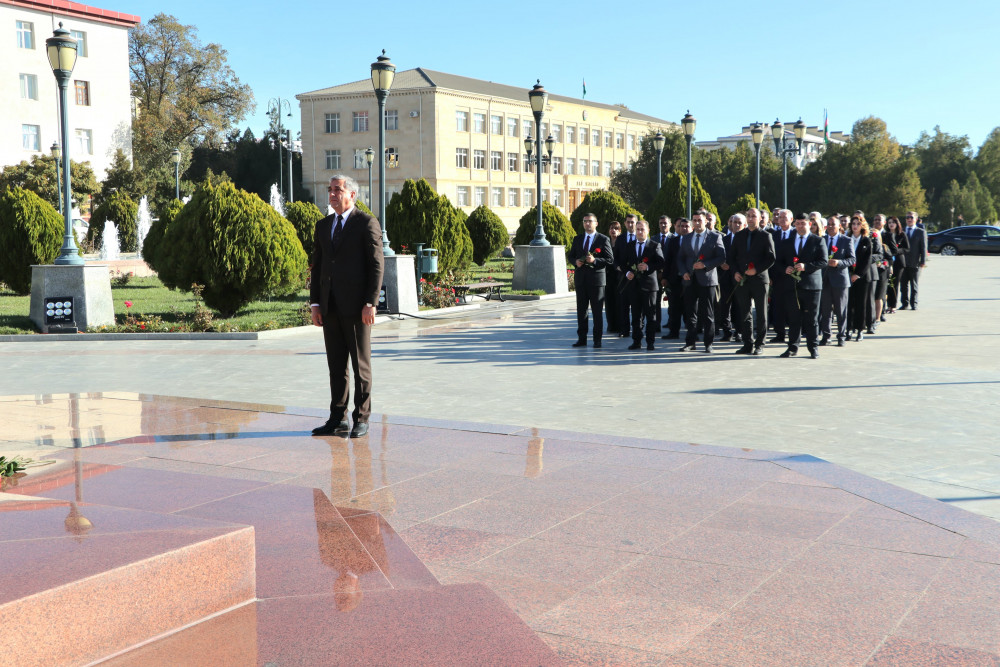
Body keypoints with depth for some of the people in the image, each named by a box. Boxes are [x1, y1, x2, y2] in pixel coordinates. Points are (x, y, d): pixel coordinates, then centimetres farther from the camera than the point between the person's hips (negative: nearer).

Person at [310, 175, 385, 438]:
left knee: (361, 364, 1)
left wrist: (370, 303, -14)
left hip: (356, 306, -6)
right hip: (330, 307, 6)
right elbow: (317, 265, 16)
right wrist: (315, 303, 8)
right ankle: (338, 417, 16)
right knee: (336, 365, 9)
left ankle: (361, 418, 9)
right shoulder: (323, 225, 15)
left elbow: (377, 265, -8)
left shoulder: (366, 224, -4)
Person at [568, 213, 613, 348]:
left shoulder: (604, 239, -1)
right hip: (581, 279, 4)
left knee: (597, 311, 0)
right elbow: (571, 256, 18)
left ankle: (597, 339, 6)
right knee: (581, 310, 7)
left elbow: (610, 260, -5)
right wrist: (575, 262, -5)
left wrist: (595, 260, -19)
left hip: (597, 279, -4)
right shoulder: (577, 239, 13)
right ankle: (582, 338, 13)